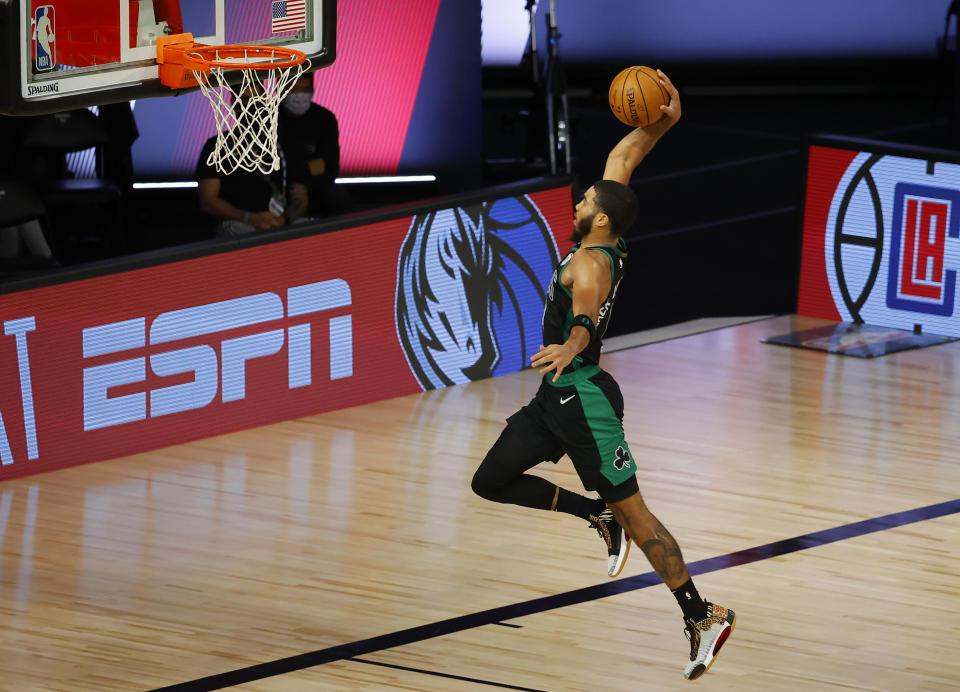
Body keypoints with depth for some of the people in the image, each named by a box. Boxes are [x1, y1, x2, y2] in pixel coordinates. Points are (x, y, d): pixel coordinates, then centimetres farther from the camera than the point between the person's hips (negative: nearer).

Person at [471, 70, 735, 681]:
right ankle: (600, 516, 18)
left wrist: (569, 347, -62)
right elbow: (621, 160, 12)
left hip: (583, 398, -10)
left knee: (634, 511, -7)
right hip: (557, 399, 10)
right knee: (491, 481, 10)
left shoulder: (589, 265, -21)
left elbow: (586, 315, -43)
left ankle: (702, 615, -3)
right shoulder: (608, 246, 6)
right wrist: (662, 124, -1)